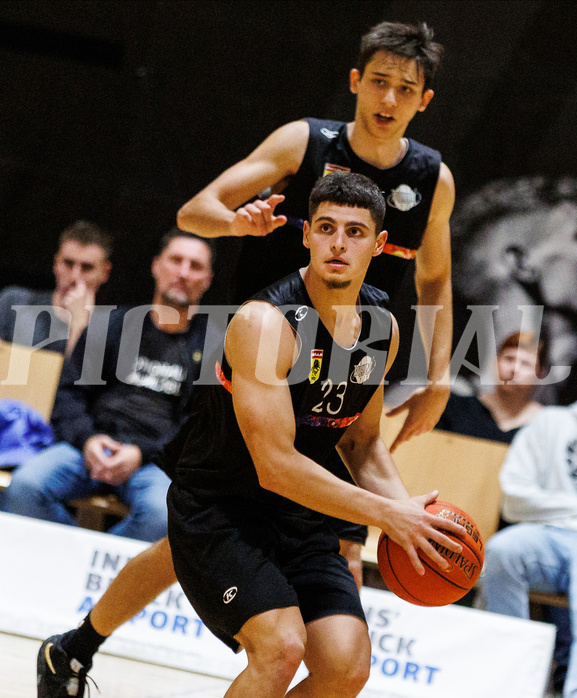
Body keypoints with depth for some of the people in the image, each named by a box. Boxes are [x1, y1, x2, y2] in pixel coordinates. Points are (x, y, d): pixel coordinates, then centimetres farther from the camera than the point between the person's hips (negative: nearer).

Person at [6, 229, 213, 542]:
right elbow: (69, 392, 14)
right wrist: (87, 439, -8)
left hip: (156, 459, -2)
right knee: (25, 485, -27)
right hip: (94, 445, 2)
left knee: (162, 512, -37)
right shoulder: (114, 324, 16)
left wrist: (142, 453, -13)